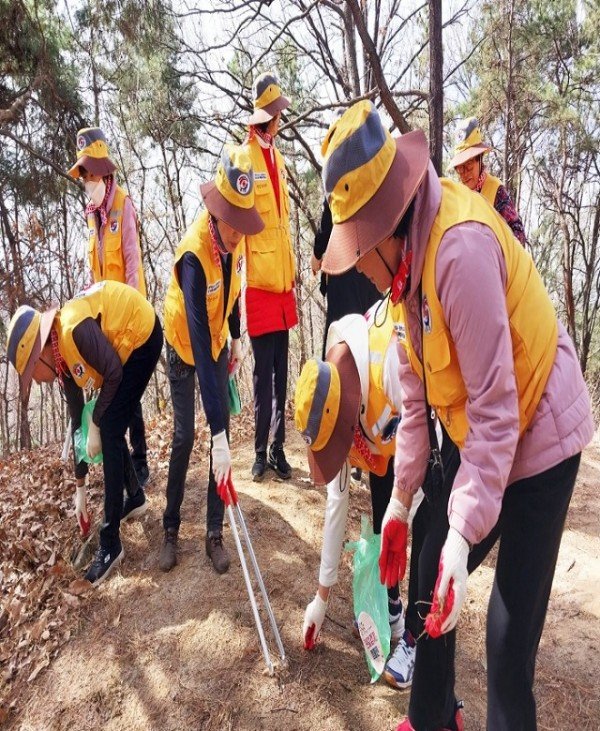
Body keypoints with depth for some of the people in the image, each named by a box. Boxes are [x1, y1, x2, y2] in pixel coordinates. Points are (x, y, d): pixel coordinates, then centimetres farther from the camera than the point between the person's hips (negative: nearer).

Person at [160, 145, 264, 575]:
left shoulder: (234, 239, -18)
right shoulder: (194, 254, -37)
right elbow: (198, 341, -42)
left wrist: (236, 339, 10)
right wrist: (218, 435, -45)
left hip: (218, 341, 5)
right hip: (183, 346, -5)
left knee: (224, 427, 1)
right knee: (185, 436, -2)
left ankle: (215, 533, 11)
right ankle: (171, 529, 20)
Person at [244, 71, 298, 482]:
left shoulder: (278, 158, 17)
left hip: (282, 282, 7)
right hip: (259, 282, -7)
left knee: (281, 374, 11)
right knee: (264, 374, -1)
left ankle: (278, 450, 22)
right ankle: (261, 452, 14)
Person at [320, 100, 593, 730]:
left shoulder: (460, 246, -29)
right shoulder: (405, 252, -2)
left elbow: (494, 404, -28)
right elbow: (414, 394, 3)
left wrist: (462, 534, -26)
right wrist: (399, 500, 8)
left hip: (537, 436, -8)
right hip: (470, 439, 8)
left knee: (511, 627, -3)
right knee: (430, 579, 14)